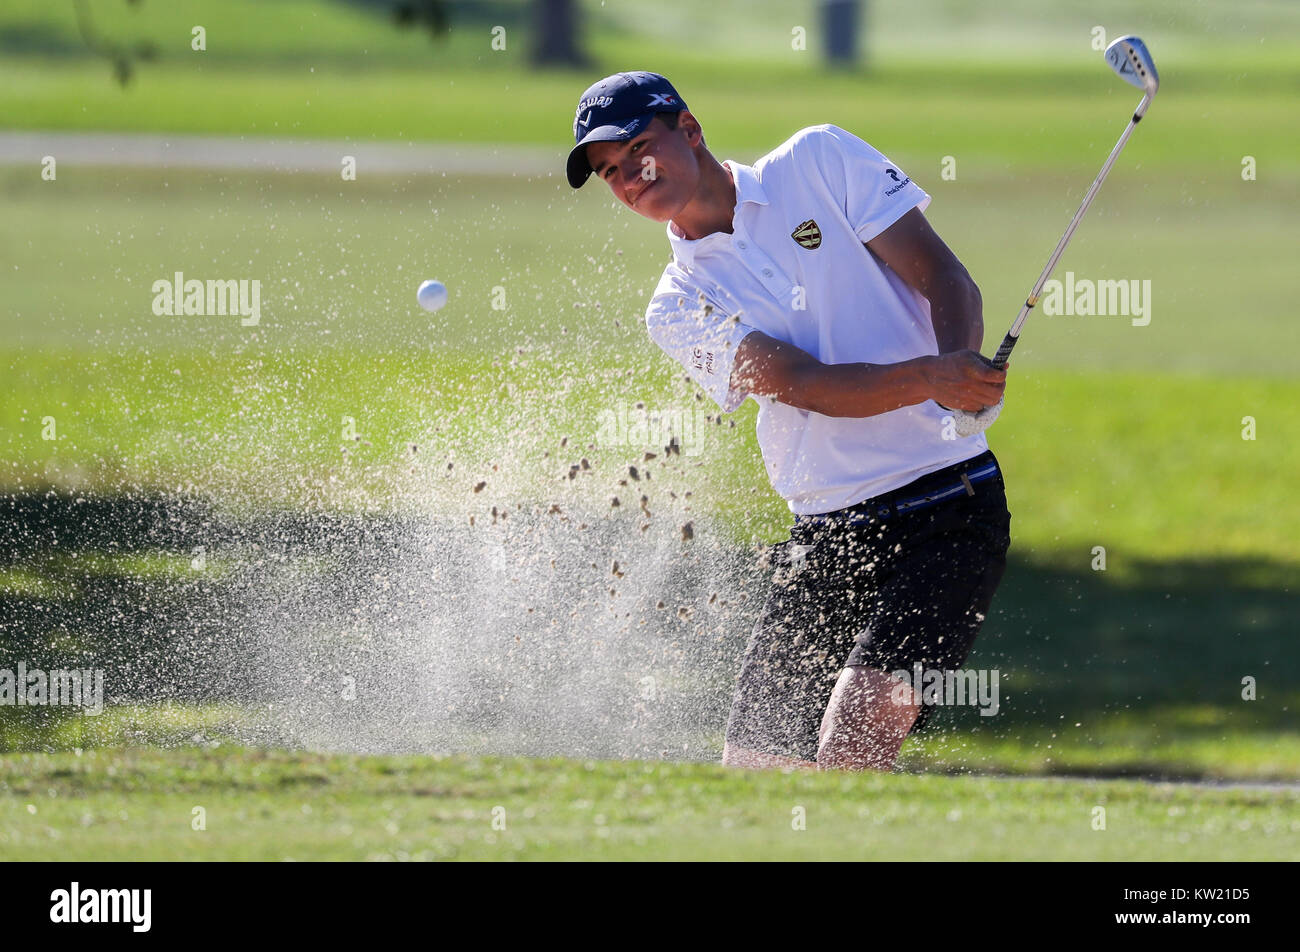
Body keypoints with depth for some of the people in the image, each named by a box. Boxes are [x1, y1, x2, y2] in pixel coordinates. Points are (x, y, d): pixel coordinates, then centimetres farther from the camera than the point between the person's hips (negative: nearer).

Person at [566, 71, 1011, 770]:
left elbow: (947, 281, -1)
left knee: (846, 763, -21)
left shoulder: (821, 161, 3)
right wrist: (930, 376, -30)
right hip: (823, 539, 4)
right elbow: (812, 387, -11)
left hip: (947, 513, -4)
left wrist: (963, 363, -24)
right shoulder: (679, 312, 5)